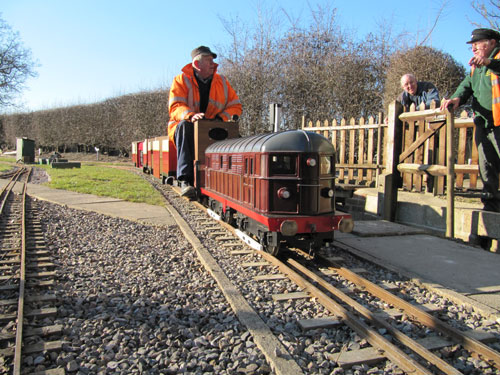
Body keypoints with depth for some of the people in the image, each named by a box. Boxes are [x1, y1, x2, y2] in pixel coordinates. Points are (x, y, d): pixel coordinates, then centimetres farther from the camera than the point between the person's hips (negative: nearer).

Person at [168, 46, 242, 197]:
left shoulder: (222, 81, 11)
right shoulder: (181, 80, 1)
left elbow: (236, 106, 7)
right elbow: (175, 107, -12)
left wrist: (222, 117, -15)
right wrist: (191, 115, -35)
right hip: (186, 128, -2)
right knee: (185, 126, -37)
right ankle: (185, 180, -43)